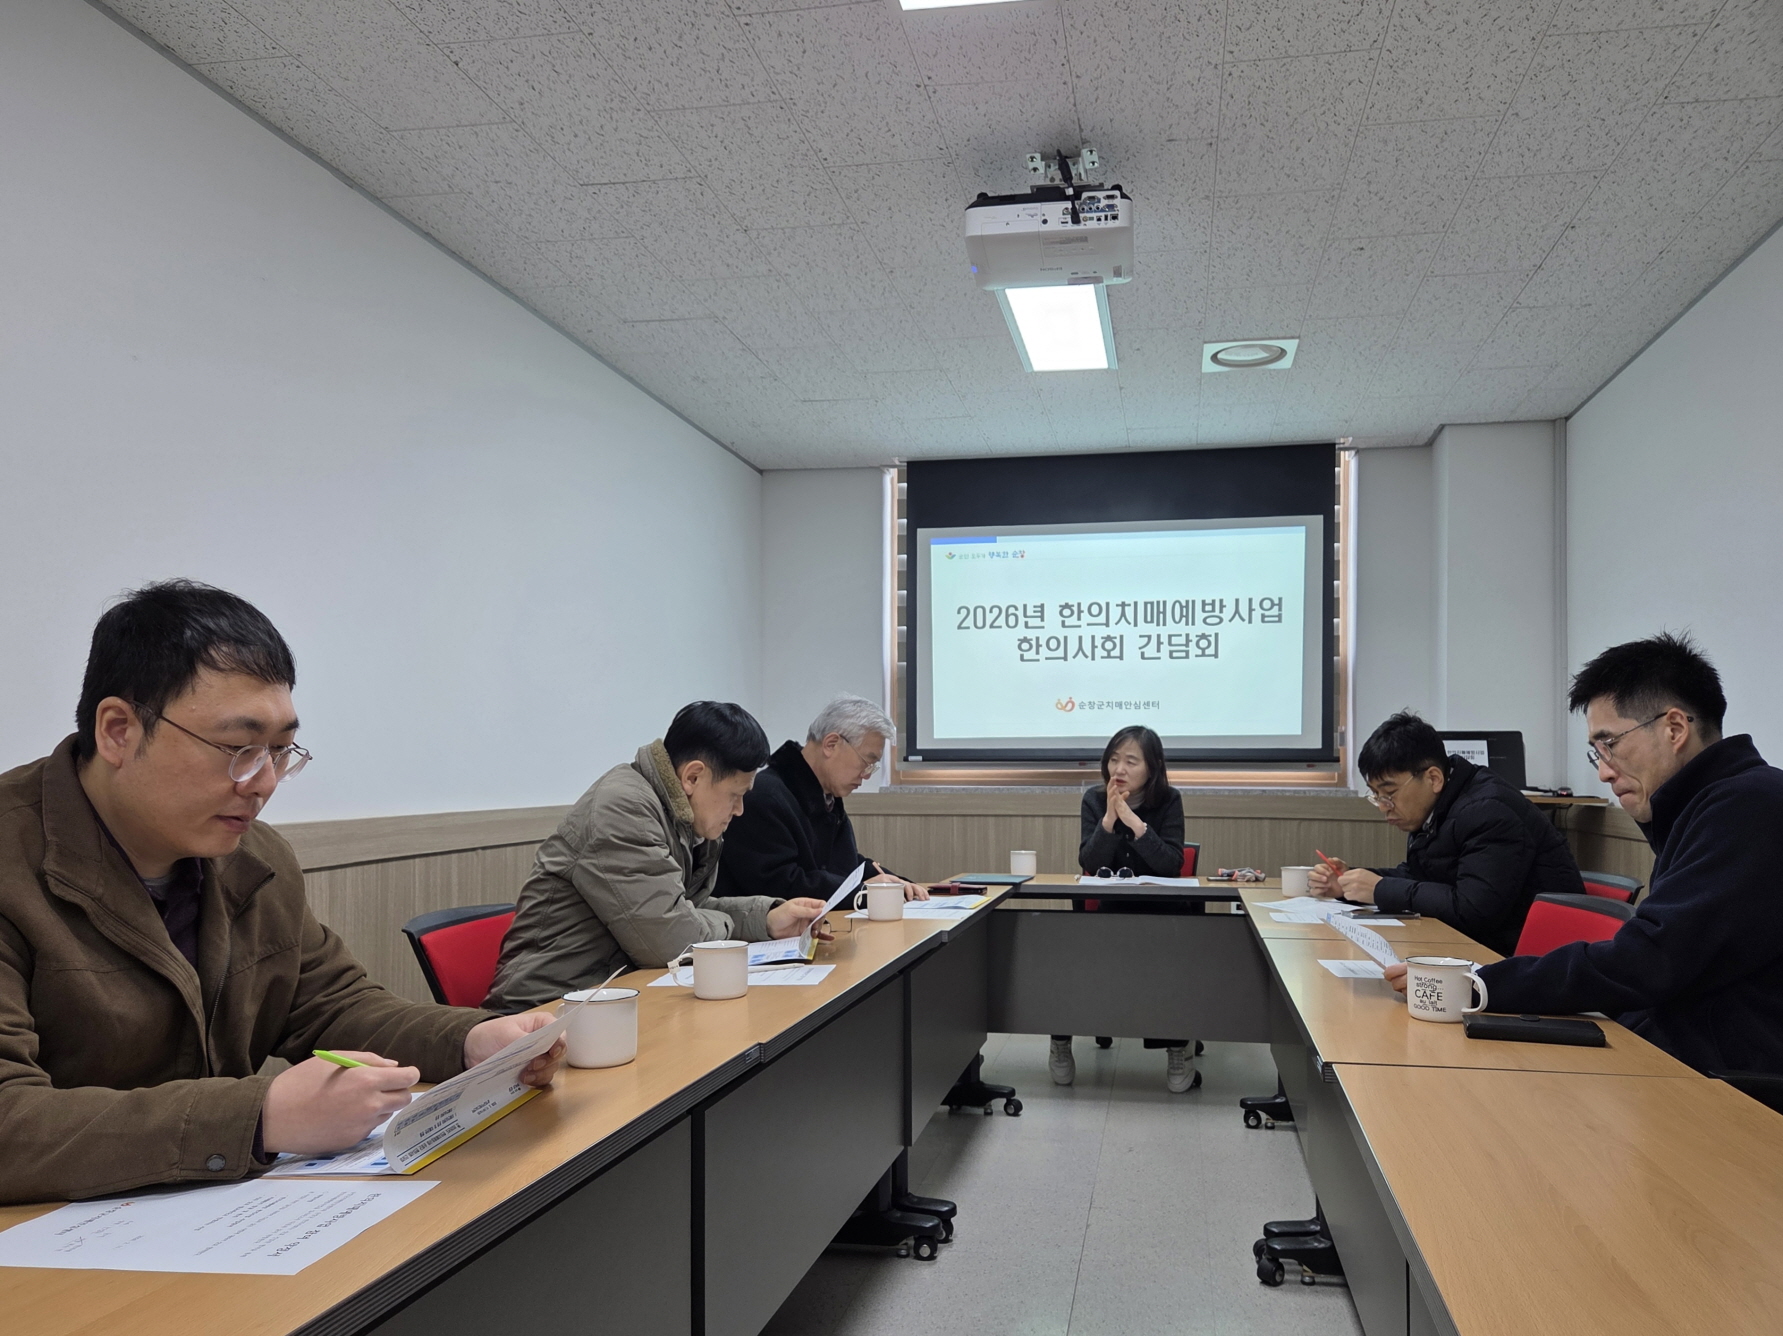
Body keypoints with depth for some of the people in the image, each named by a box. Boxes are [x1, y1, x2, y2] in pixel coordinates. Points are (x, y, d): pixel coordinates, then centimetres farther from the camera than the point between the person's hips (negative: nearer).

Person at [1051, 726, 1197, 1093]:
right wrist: (1109, 819, -24)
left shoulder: (1168, 801, -7)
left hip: (1157, 910, -1)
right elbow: (1088, 865, -11)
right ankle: (1061, 1041, -5)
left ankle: (1177, 1049, -11)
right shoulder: (1094, 798, -3)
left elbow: (1172, 866, -17)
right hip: (1104, 907, 1)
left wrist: (1135, 823, -27)